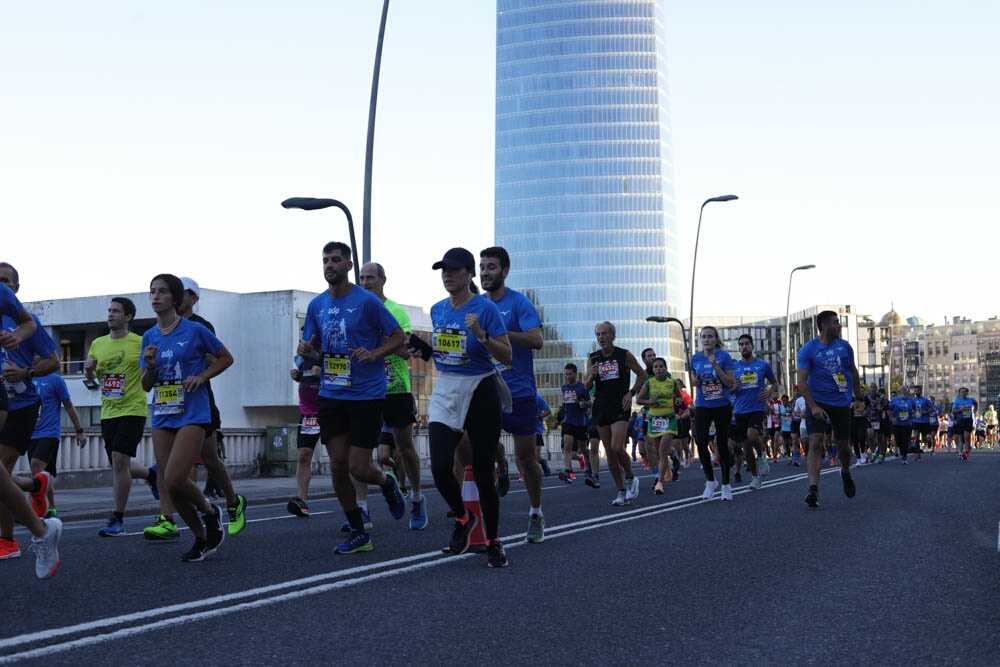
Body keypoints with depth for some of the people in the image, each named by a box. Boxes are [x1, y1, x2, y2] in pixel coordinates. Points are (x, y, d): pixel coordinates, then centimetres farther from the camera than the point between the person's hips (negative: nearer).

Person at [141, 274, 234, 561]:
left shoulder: (195, 330, -4)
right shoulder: (149, 337, 10)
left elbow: (226, 358, 6)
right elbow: (146, 386, 13)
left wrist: (201, 376, -9)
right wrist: (150, 366, -7)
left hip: (192, 414, -6)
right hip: (162, 416, 6)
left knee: (174, 480, -20)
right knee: (170, 487, 4)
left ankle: (210, 511, 11)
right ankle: (203, 539, 22)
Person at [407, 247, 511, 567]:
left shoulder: (485, 308, -10)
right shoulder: (437, 310, 8)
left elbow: (506, 356, -13)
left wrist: (481, 335, -27)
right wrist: (422, 348, 5)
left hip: (481, 391, -5)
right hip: (445, 391, 5)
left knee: (483, 472, 1)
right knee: (440, 467, -9)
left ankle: (493, 542, 18)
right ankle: (463, 518, 20)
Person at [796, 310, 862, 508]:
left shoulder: (844, 346, 4)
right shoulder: (808, 349, -8)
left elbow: (853, 373, 16)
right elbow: (802, 380, -11)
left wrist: (858, 398, 15)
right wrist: (813, 406, -19)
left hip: (842, 403, 3)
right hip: (818, 402, -3)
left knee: (843, 445, 10)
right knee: (815, 442, -17)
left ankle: (846, 473, 41)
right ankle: (813, 490, -20)